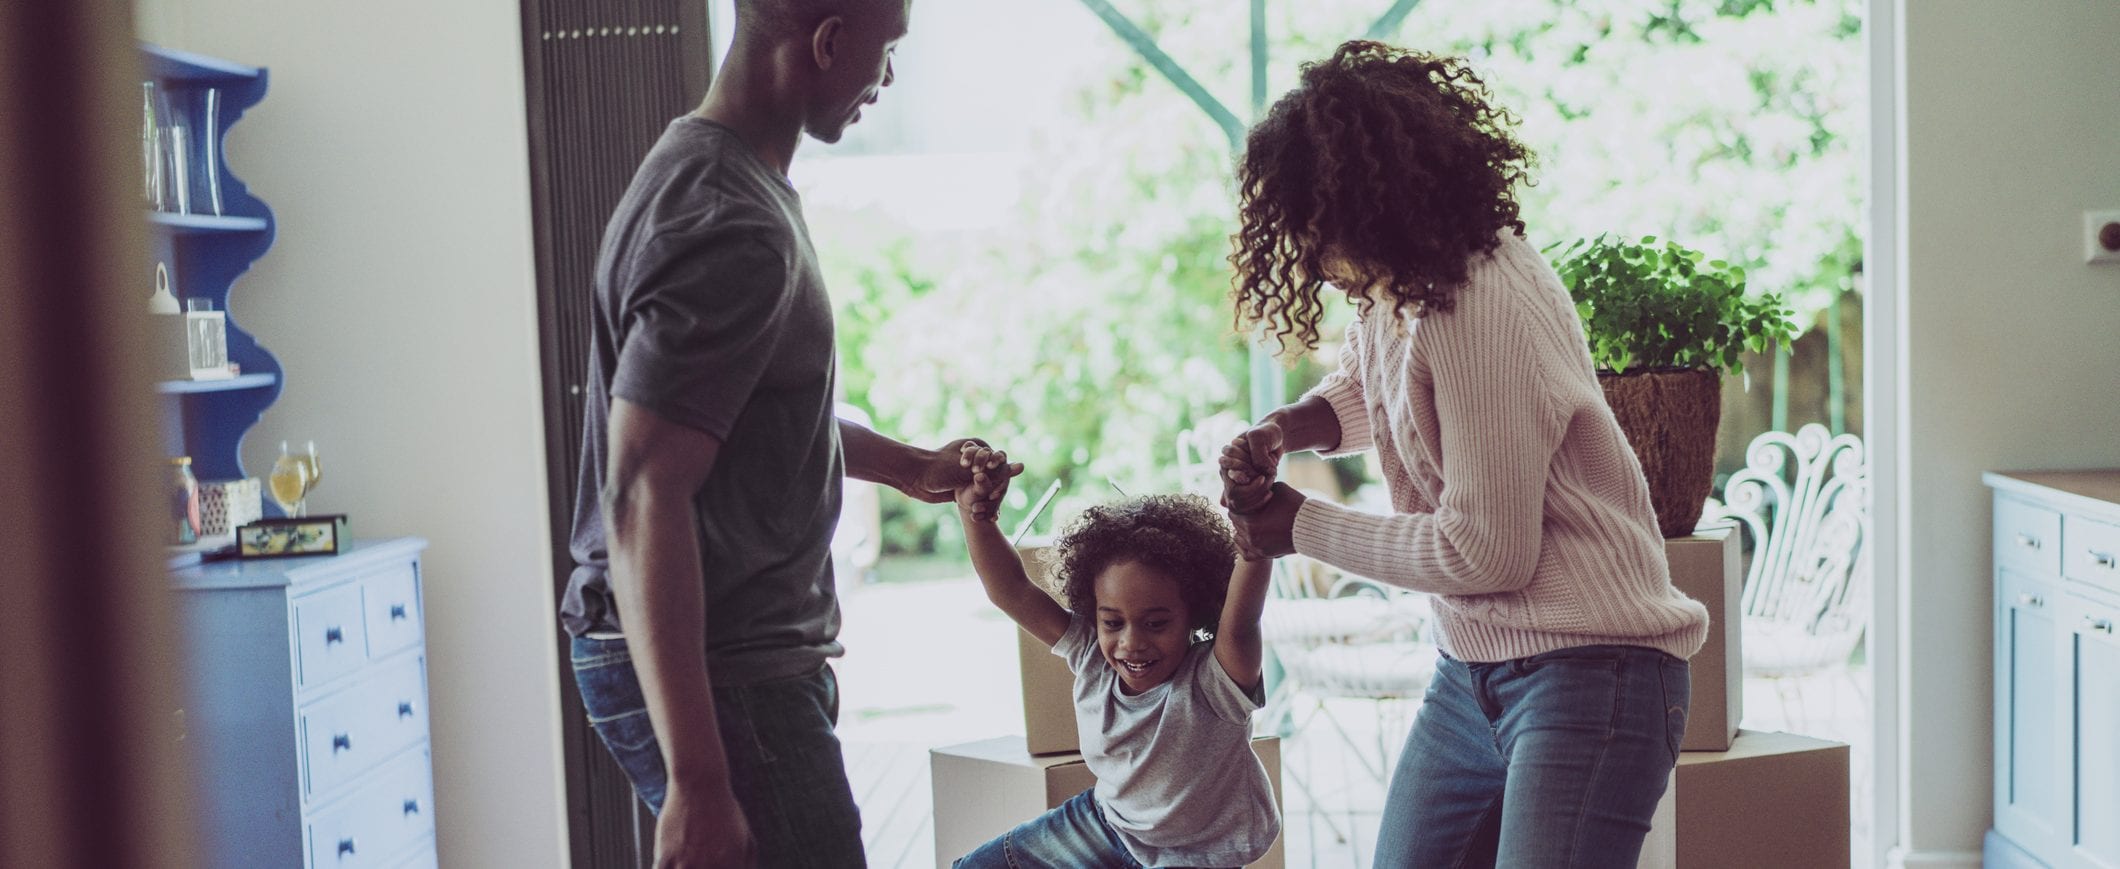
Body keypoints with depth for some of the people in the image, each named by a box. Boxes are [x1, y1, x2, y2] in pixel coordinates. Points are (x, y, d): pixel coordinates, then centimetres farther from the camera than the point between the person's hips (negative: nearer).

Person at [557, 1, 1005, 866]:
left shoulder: (701, 171, 11)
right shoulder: (733, 230, -23)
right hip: (719, 674, -10)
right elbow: (645, 498, -27)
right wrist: (697, 782, -29)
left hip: (750, 652, 10)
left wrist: (909, 466, 32)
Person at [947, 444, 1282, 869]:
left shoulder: (1211, 683, -31)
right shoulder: (1092, 656, -15)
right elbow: (1011, 591, -16)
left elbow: (1239, 623, -52)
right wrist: (974, 514, -30)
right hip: (1107, 823, 5)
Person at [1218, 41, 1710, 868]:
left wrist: (1304, 529, -8)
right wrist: (1286, 429, 2)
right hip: (1473, 672, 9)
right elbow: (1364, 386, 26)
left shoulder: (1481, 310, -23)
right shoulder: (1397, 287, 3)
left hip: (1587, 672, -9)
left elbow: (1483, 551, -18)